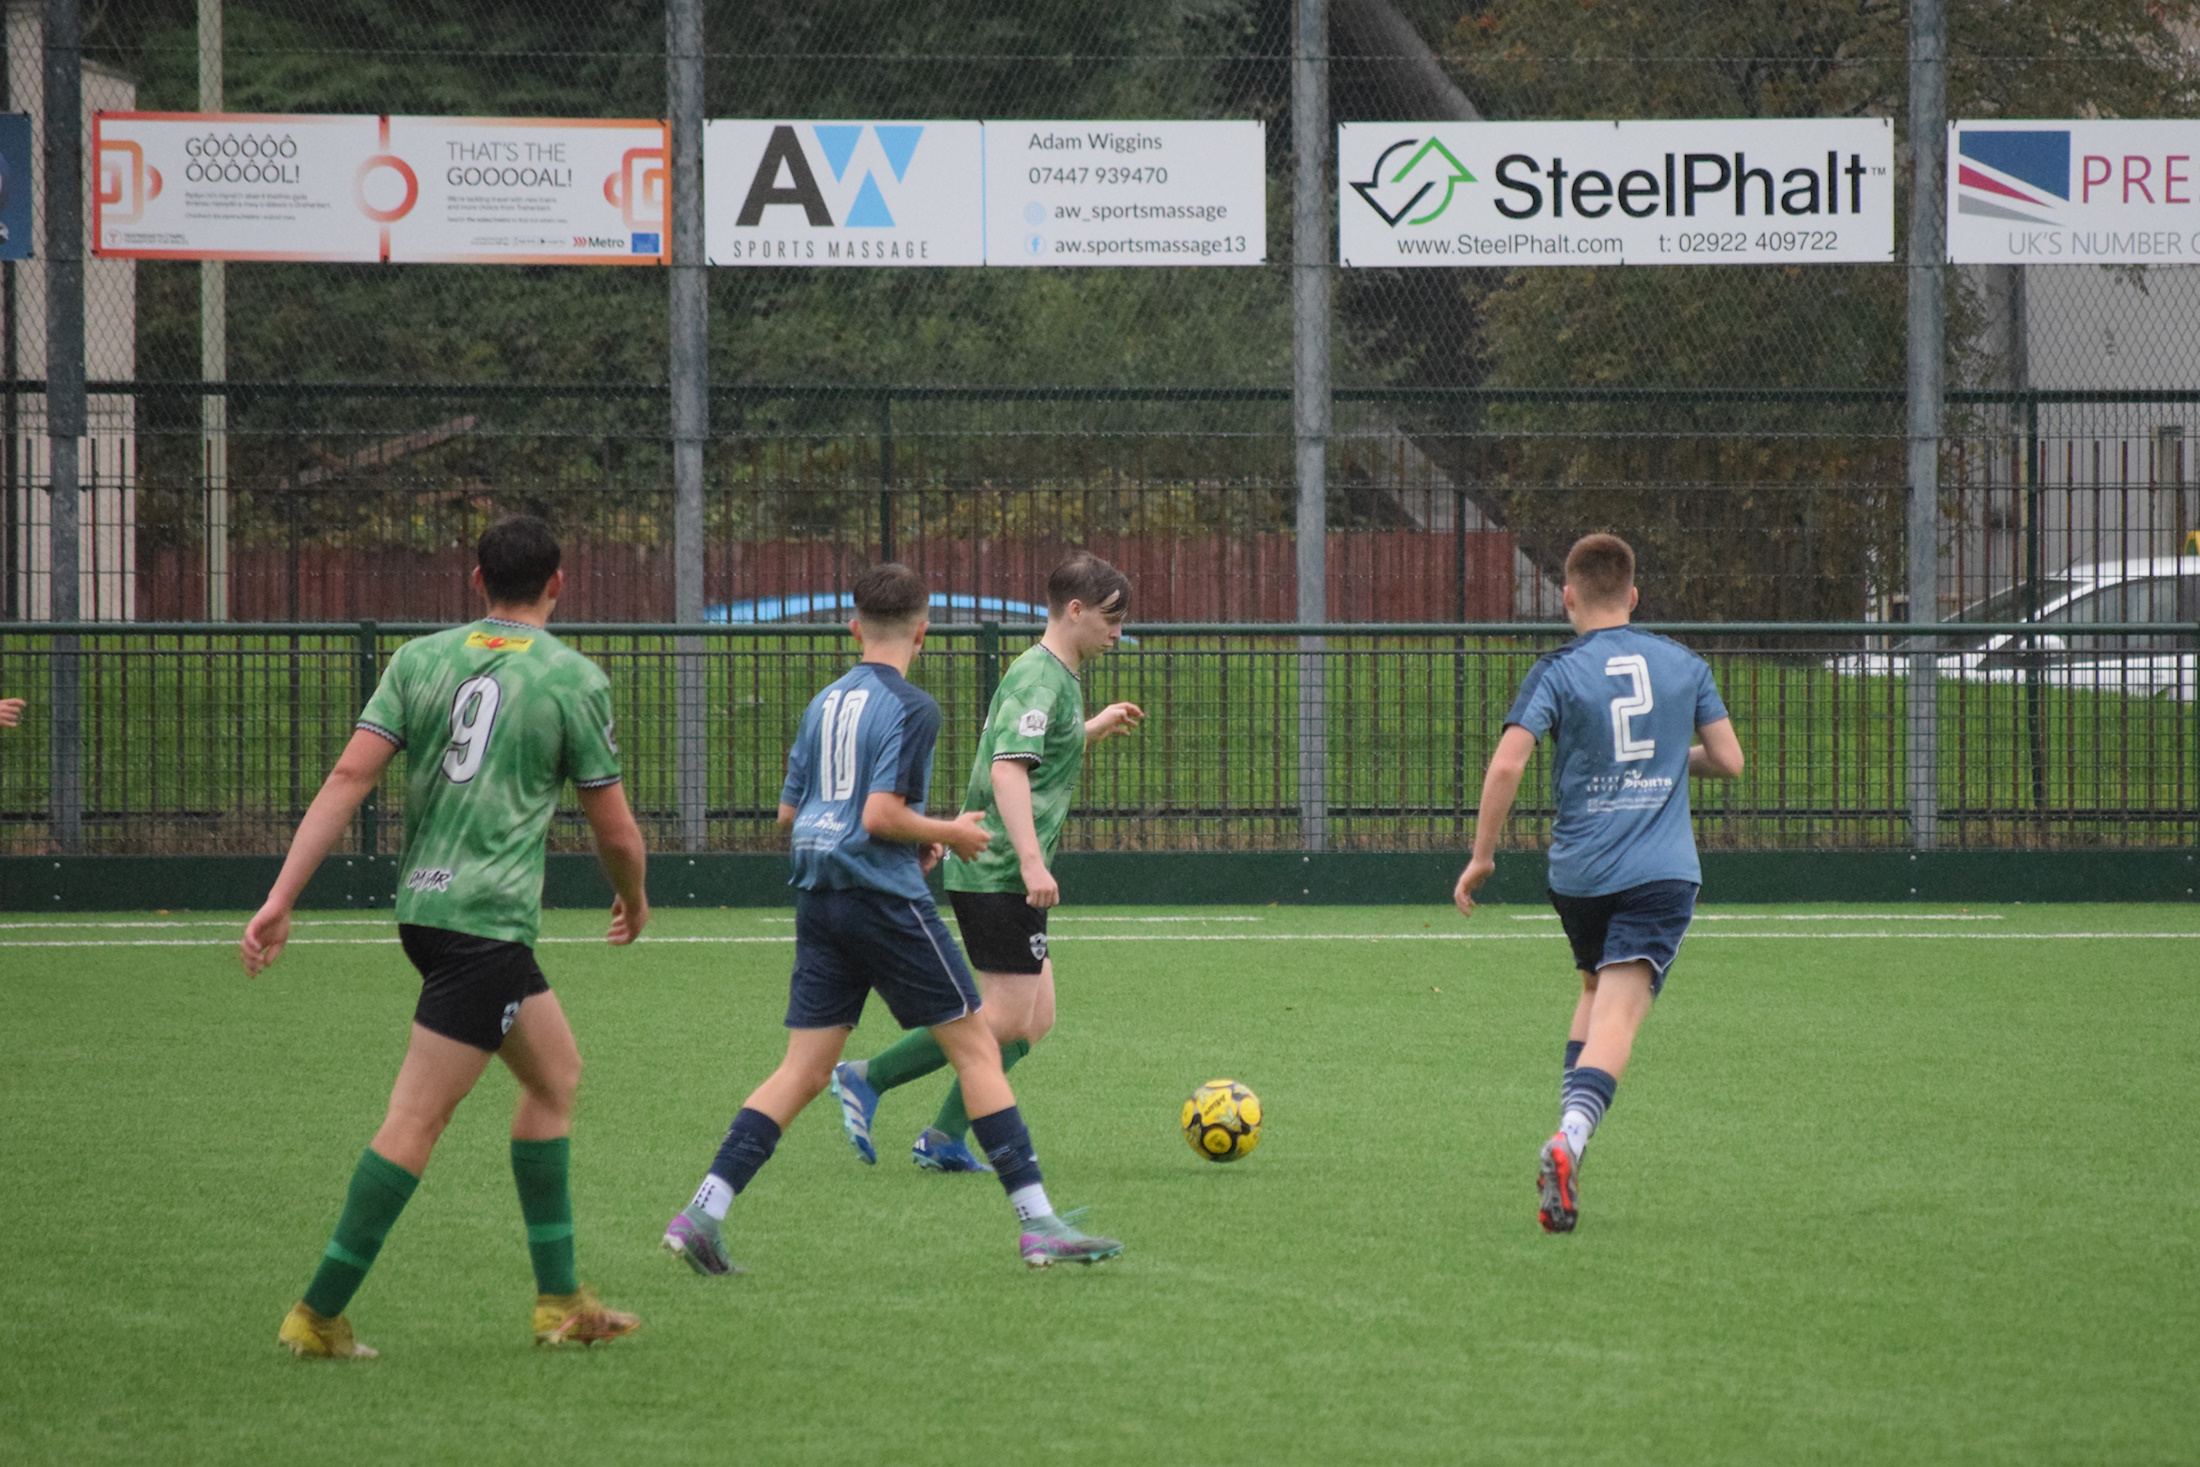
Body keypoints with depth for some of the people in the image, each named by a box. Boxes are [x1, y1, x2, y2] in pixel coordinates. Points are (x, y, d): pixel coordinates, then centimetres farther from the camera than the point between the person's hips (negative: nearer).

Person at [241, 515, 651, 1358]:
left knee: (555, 1074, 20)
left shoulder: (419, 660, 8)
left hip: (423, 902, 7)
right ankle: (319, 1315, -9)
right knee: (417, 1118, -6)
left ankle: (559, 1300, 23)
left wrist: (282, 897, -3)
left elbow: (350, 776, -1)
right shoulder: (574, 680, -3)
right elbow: (614, 828, 2)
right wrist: (634, 902, 23)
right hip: (489, 915, -7)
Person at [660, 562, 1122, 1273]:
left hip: (819, 895, 7)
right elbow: (881, 815, -19)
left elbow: (788, 812, 19)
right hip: (884, 895, -7)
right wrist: (948, 835, -2)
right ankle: (1038, 1225, -3)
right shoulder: (910, 708, -9)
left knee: (804, 1070, 7)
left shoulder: (824, 703, 13)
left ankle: (702, 1212, -3)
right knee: (976, 1047, 0)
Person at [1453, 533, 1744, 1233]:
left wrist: (1481, 856, -2)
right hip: (1662, 871, -1)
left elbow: (1506, 764, -11)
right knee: (1618, 1014, -10)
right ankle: (1569, 1142, -32)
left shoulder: (1558, 672, -1)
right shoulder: (1684, 665, 6)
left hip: (1577, 872, 1)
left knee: (1596, 990, 26)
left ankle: (1568, 1134, 16)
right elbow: (1728, 760, 10)